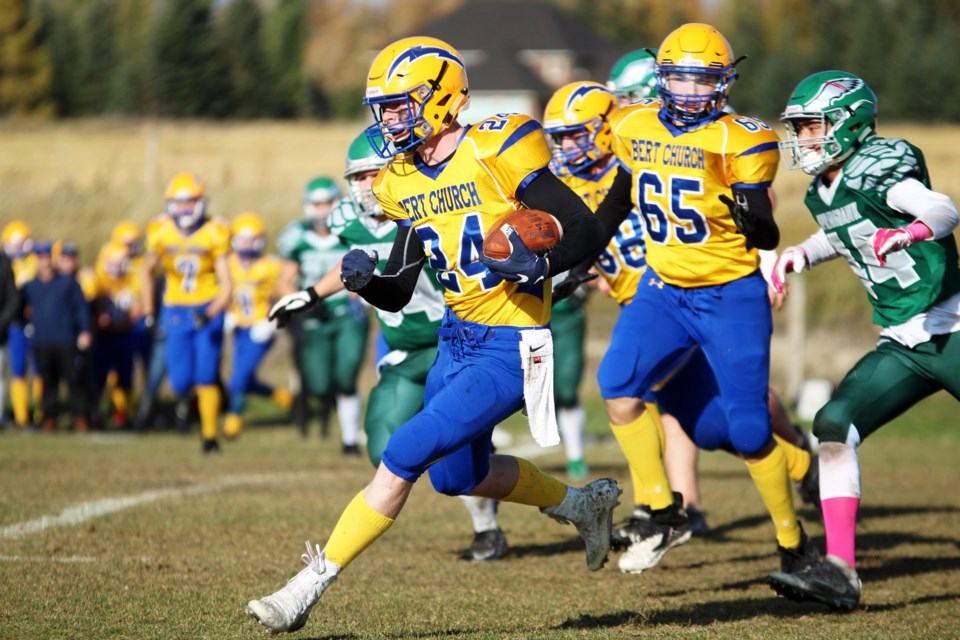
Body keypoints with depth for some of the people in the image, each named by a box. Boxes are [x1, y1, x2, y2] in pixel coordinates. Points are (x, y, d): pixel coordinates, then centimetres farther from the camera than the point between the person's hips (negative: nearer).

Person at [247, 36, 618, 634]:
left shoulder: (495, 154, -17)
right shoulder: (405, 184, 5)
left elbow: (586, 231, -16)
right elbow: (397, 294, 9)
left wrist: (537, 263, -33)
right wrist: (364, 279, -12)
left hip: (513, 349, -9)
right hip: (458, 339, 9)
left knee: (404, 456, -14)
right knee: (457, 475, 21)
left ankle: (311, 586, -7)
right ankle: (582, 504, 44)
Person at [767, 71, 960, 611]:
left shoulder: (877, 169, -15)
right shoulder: (824, 193, 10)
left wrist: (910, 232, -52)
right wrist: (802, 254, 17)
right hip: (904, 345, 8)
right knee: (835, 426, -9)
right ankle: (839, 573, -11)